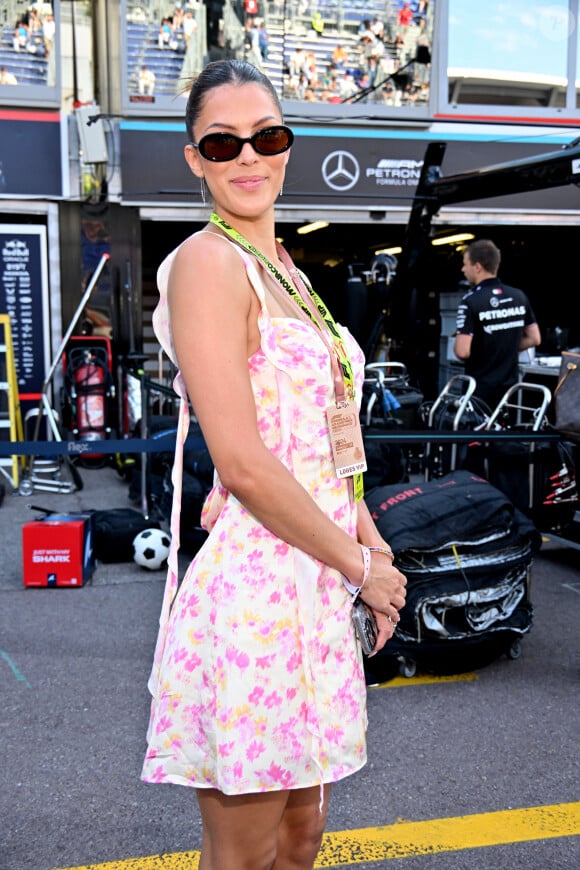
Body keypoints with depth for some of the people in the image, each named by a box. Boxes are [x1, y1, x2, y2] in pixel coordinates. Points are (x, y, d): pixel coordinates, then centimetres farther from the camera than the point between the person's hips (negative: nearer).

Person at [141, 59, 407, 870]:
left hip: (314, 587, 9)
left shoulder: (285, 270, 14)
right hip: (253, 587, -8)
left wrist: (372, 544, 7)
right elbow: (243, 462, -21)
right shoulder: (208, 262, -13)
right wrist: (361, 566, -11)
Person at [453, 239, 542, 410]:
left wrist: (456, 344, -1)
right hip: (510, 386, 6)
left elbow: (462, 351, -22)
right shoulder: (519, 296, 3)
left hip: (480, 390, -6)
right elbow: (535, 339, 8)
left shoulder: (470, 301, -17)